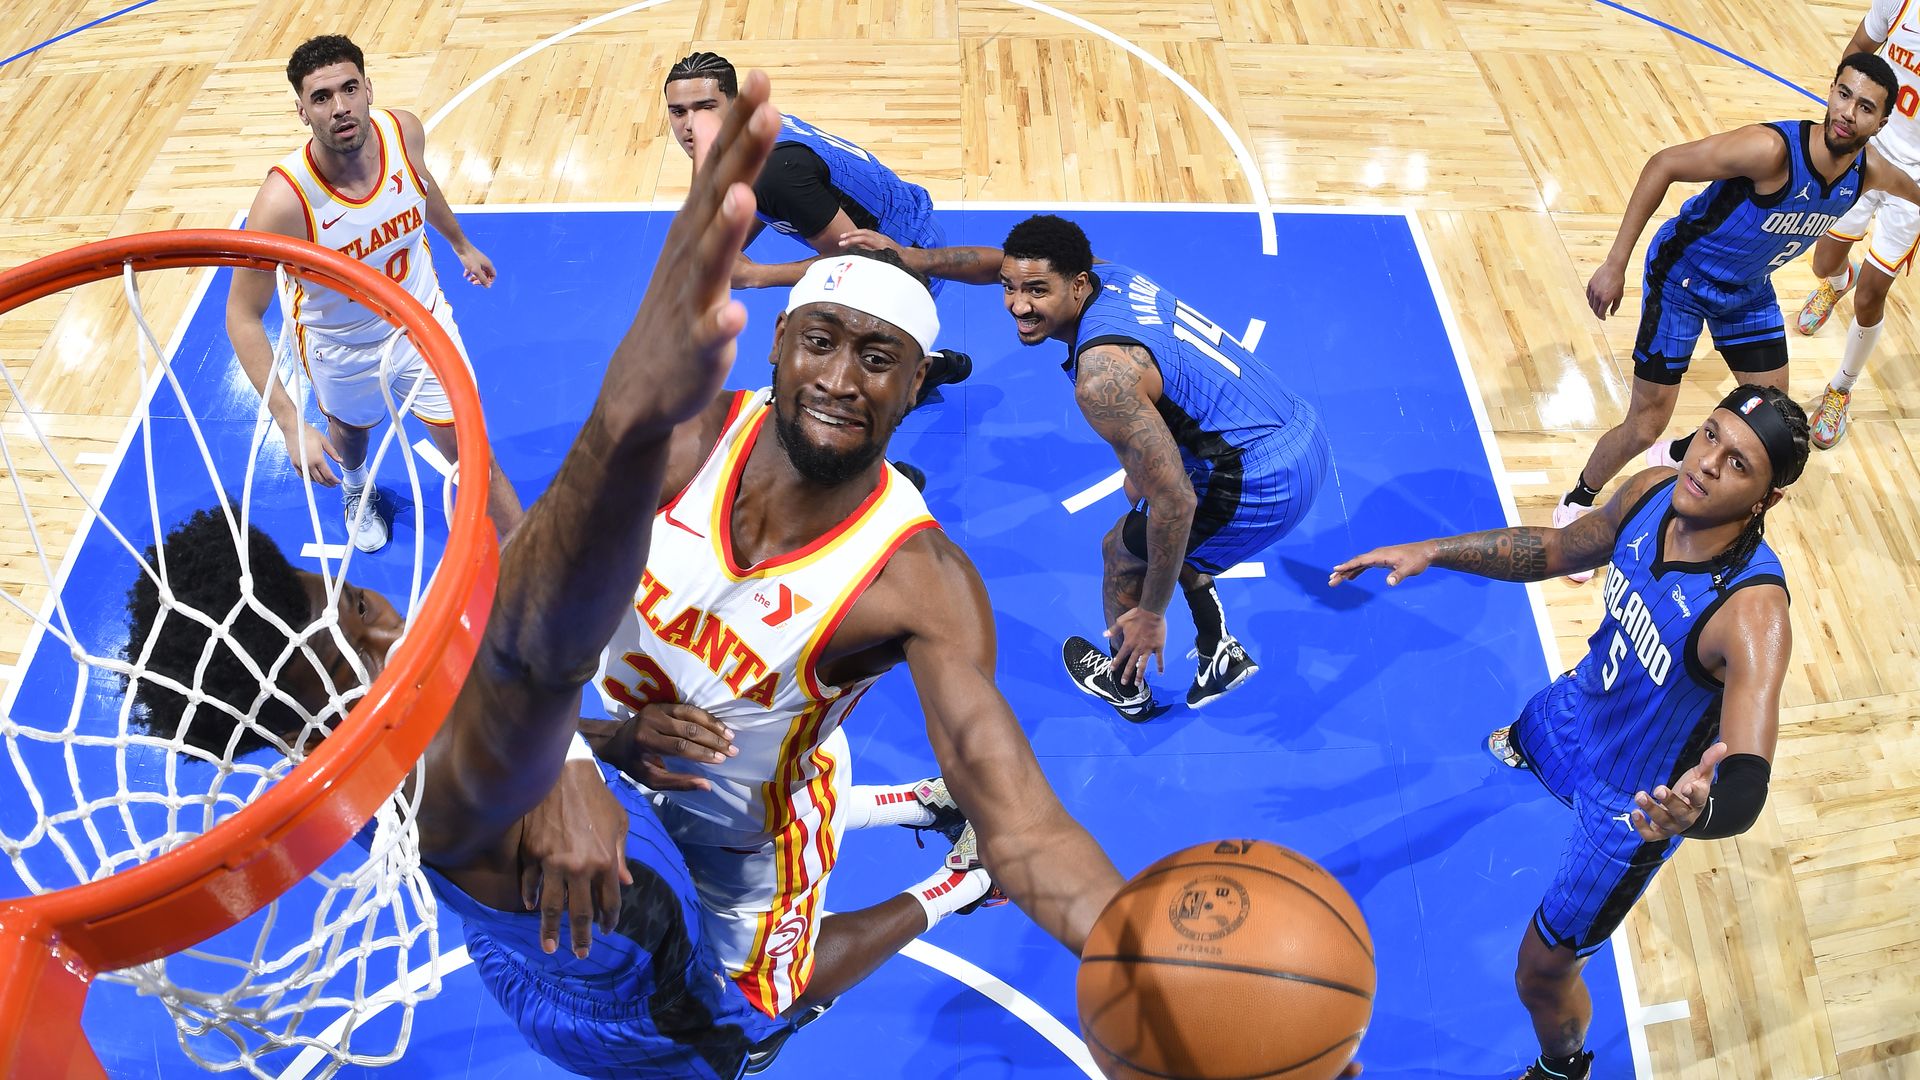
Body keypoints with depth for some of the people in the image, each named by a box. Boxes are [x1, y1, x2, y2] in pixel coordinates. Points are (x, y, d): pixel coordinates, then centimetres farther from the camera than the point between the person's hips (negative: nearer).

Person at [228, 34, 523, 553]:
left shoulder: (404, 131, -25)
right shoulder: (285, 199, -37)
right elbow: (243, 316, -28)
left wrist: (461, 244, 19)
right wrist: (291, 426, -36)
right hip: (343, 349, -1)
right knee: (350, 435, 30)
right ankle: (357, 489, 67)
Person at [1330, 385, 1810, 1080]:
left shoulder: (1751, 613, -40)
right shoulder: (1654, 493, -21)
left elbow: (1748, 789, -50)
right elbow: (1558, 550, -1)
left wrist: (1699, 809, -73)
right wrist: (1433, 552, -12)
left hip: (1637, 804, -6)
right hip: (1579, 707, 6)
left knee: (1541, 976, 7)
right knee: (1520, 743, 41)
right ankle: (1524, 745, 81)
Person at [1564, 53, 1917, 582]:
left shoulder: (1869, 171, -15)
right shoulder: (1772, 149, -35)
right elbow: (1663, 165, -30)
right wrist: (1615, 264, -30)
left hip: (1748, 289, 7)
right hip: (1683, 277, -7)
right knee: (1646, 424, -7)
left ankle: (1678, 455, 44)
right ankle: (1577, 504, 20)